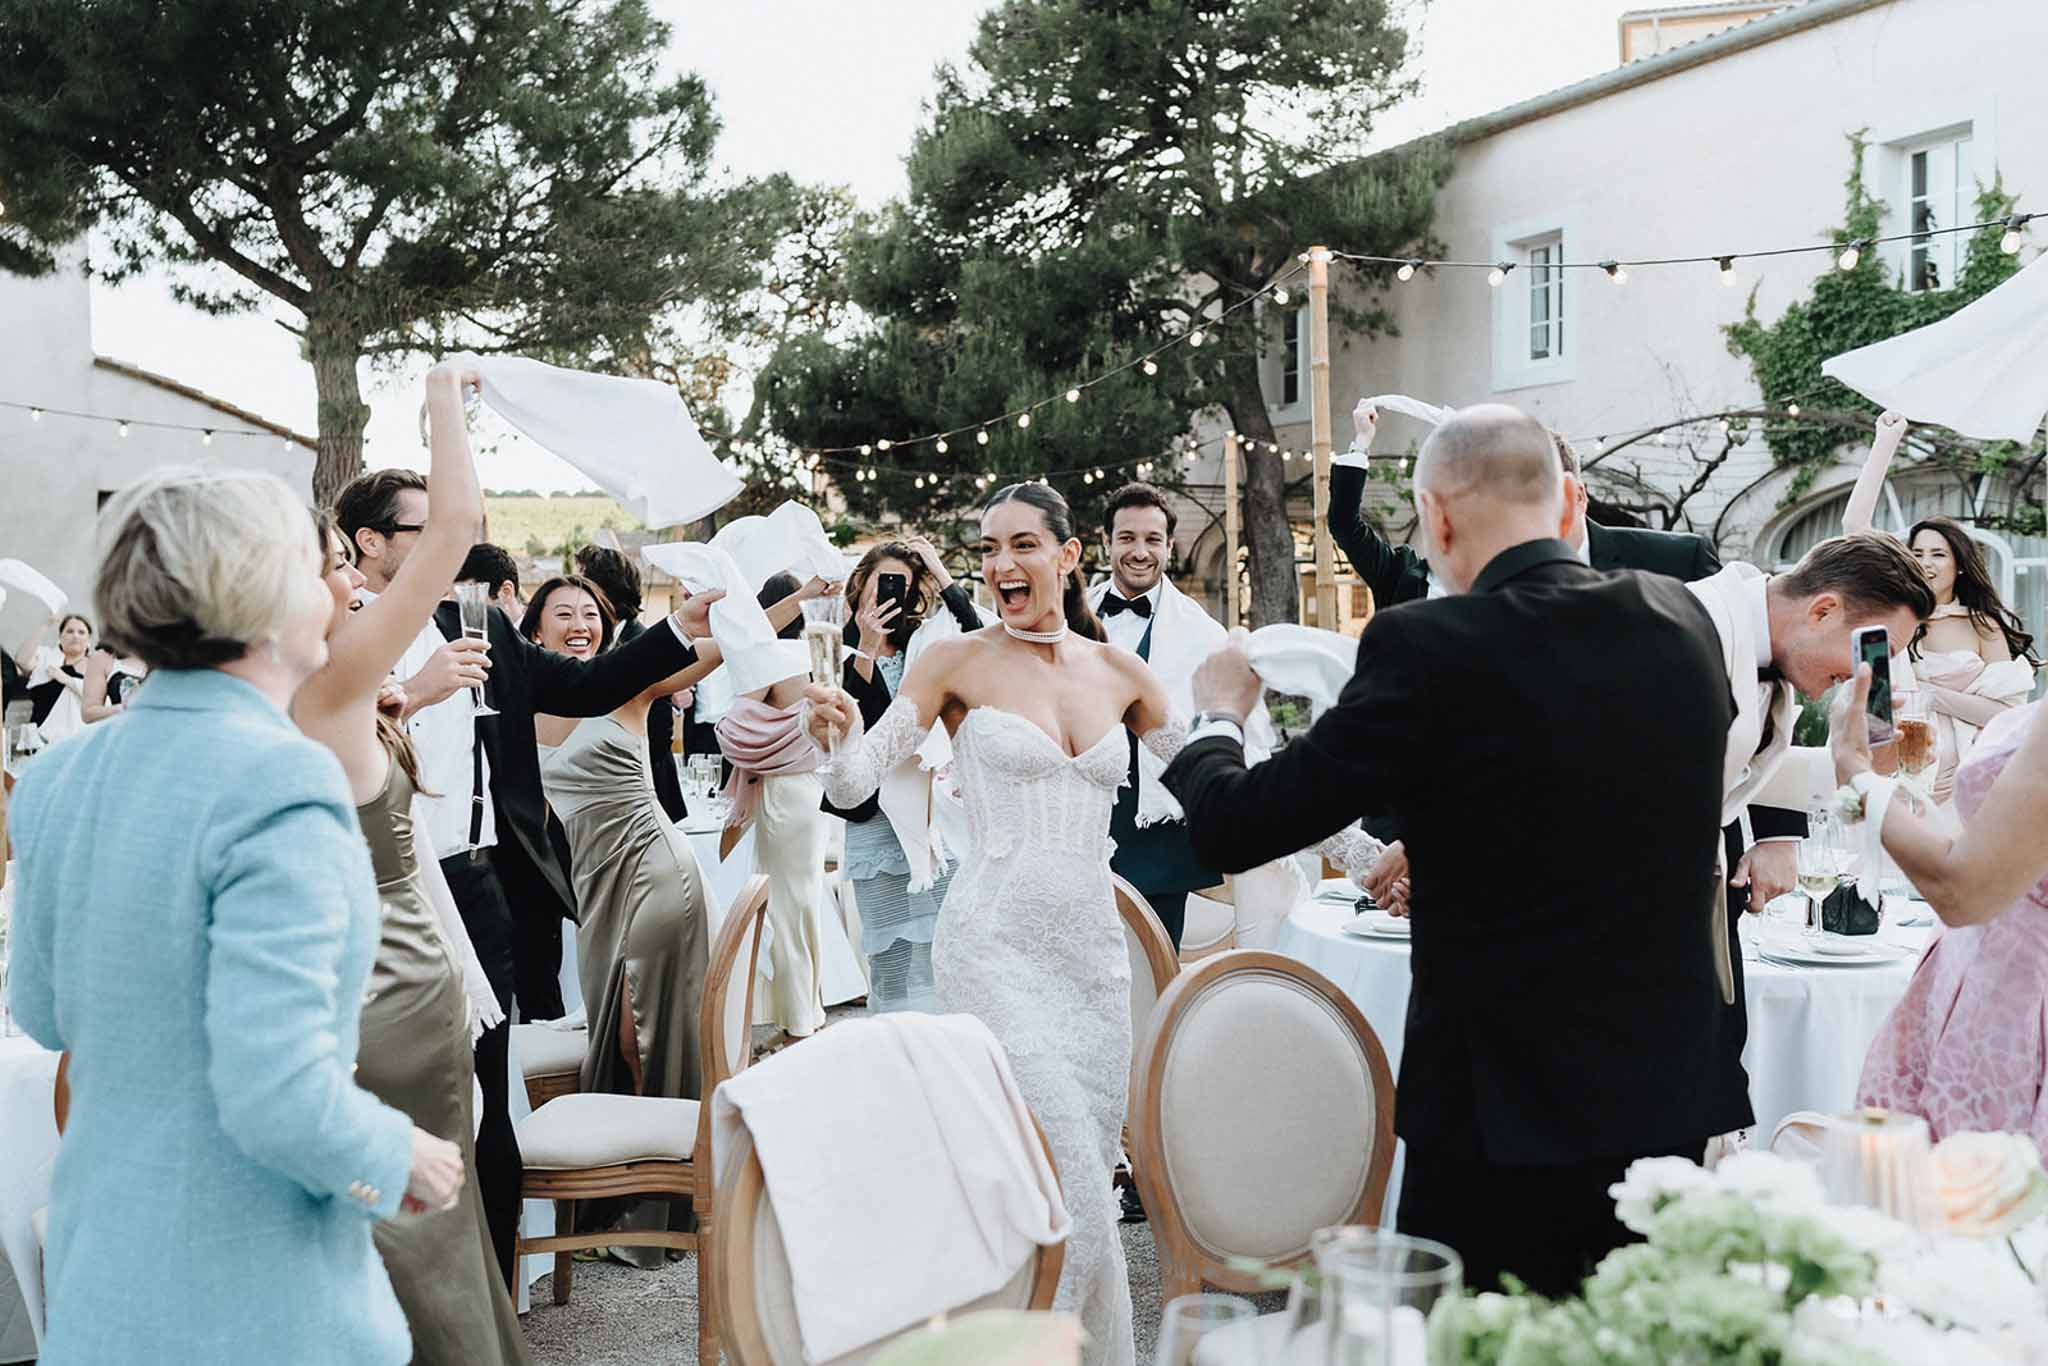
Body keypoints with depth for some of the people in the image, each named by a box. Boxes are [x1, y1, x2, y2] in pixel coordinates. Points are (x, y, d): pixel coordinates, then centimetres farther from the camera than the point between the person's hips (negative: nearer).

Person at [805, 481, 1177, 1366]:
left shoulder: (1120, 674, 8)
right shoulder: (958, 663, -3)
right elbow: (854, 784, -9)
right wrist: (840, 738, -30)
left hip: (1094, 944, 5)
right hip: (995, 942, -4)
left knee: (1092, 1166, 11)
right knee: (1065, 1171, -12)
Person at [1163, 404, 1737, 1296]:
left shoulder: (1428, 650, -18)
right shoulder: (1684, 621, 0)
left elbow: (1231, 829, -12)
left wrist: (1220, 715, 9)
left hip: (1504, 1109, -5)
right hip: (1672, 1098, 6)